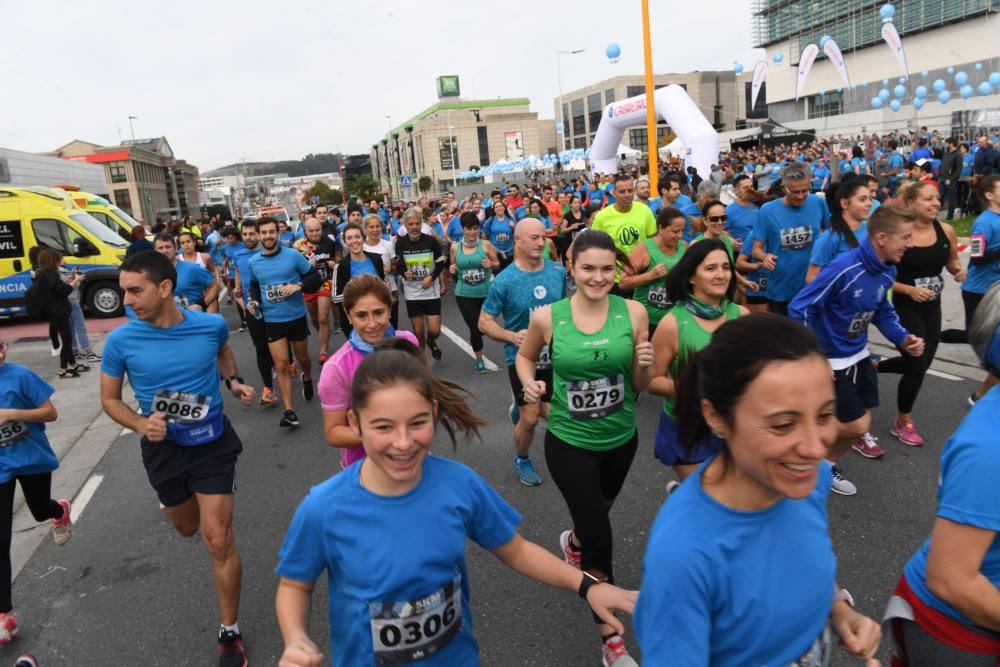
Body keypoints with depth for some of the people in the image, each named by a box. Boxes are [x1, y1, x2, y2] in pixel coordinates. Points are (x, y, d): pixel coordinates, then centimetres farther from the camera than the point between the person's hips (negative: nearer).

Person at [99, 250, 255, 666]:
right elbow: (109, 400, -2)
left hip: (212, 444, -2)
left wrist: (234, 381, -4)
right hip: (163, 449, 2)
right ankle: (180, 498, 66)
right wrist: (141, 425, -21)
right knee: (186, 528, 25)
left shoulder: (211, 325, -14)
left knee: (218, 540, -5)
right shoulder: (120, 341, -16)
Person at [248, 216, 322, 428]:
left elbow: (316, 278, -6)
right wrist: (254, 301, -4)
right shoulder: (252, 262, -2)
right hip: (272, 321, 1)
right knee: (281, 366, -4)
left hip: (297, 317, -1)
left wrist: (299, 286, -24)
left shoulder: (293, 255, -10)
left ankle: (307, 379, 53)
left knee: (302, 358, 19)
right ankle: (290, 411, -1)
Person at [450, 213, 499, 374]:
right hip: (464, 294, 0)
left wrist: (491, 264, -16)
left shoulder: (486, 244, -4)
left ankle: (477, 339, 46)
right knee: (474, 328, -2)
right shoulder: (455, 247, 1)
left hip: (486, 292, 0)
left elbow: (498, 264, 5)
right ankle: (479, 359, 21)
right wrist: (452, 270, -9)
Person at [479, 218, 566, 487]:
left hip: (553, 355, 4)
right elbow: (484, 322, -10)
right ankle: (522, 460, 30)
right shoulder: (504, 280, -15)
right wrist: (512, 336, -25)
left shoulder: (558, 271, -4)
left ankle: (522, 406, 41)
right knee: (530, 419, 0)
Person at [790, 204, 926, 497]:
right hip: (831, 360, -8)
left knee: (860, 424, 14)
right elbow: (799, 309, -26)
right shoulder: (843, 268, -28)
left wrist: (902, 338, -3)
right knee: (856, 426, -3)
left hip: (858, 355, 8)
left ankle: (826, 466, 36)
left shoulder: (887, 271, -3)